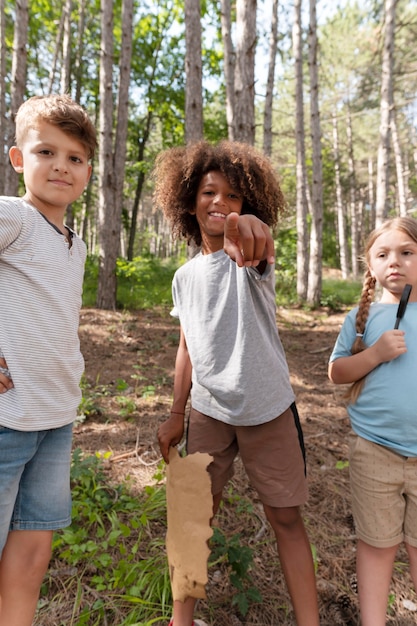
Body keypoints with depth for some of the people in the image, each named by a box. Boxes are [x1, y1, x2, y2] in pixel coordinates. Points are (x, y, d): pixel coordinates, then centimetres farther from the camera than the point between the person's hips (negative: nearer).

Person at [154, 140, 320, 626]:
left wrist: (249, 229, -60)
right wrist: (176, 414, 10)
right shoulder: (185, 277, 5)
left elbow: (262, 255, -36)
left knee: (286, 518, 7)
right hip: (208, 411, 4)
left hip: (267, 409, -3)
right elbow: (187, 348, 10)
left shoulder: (251, 258, -9)